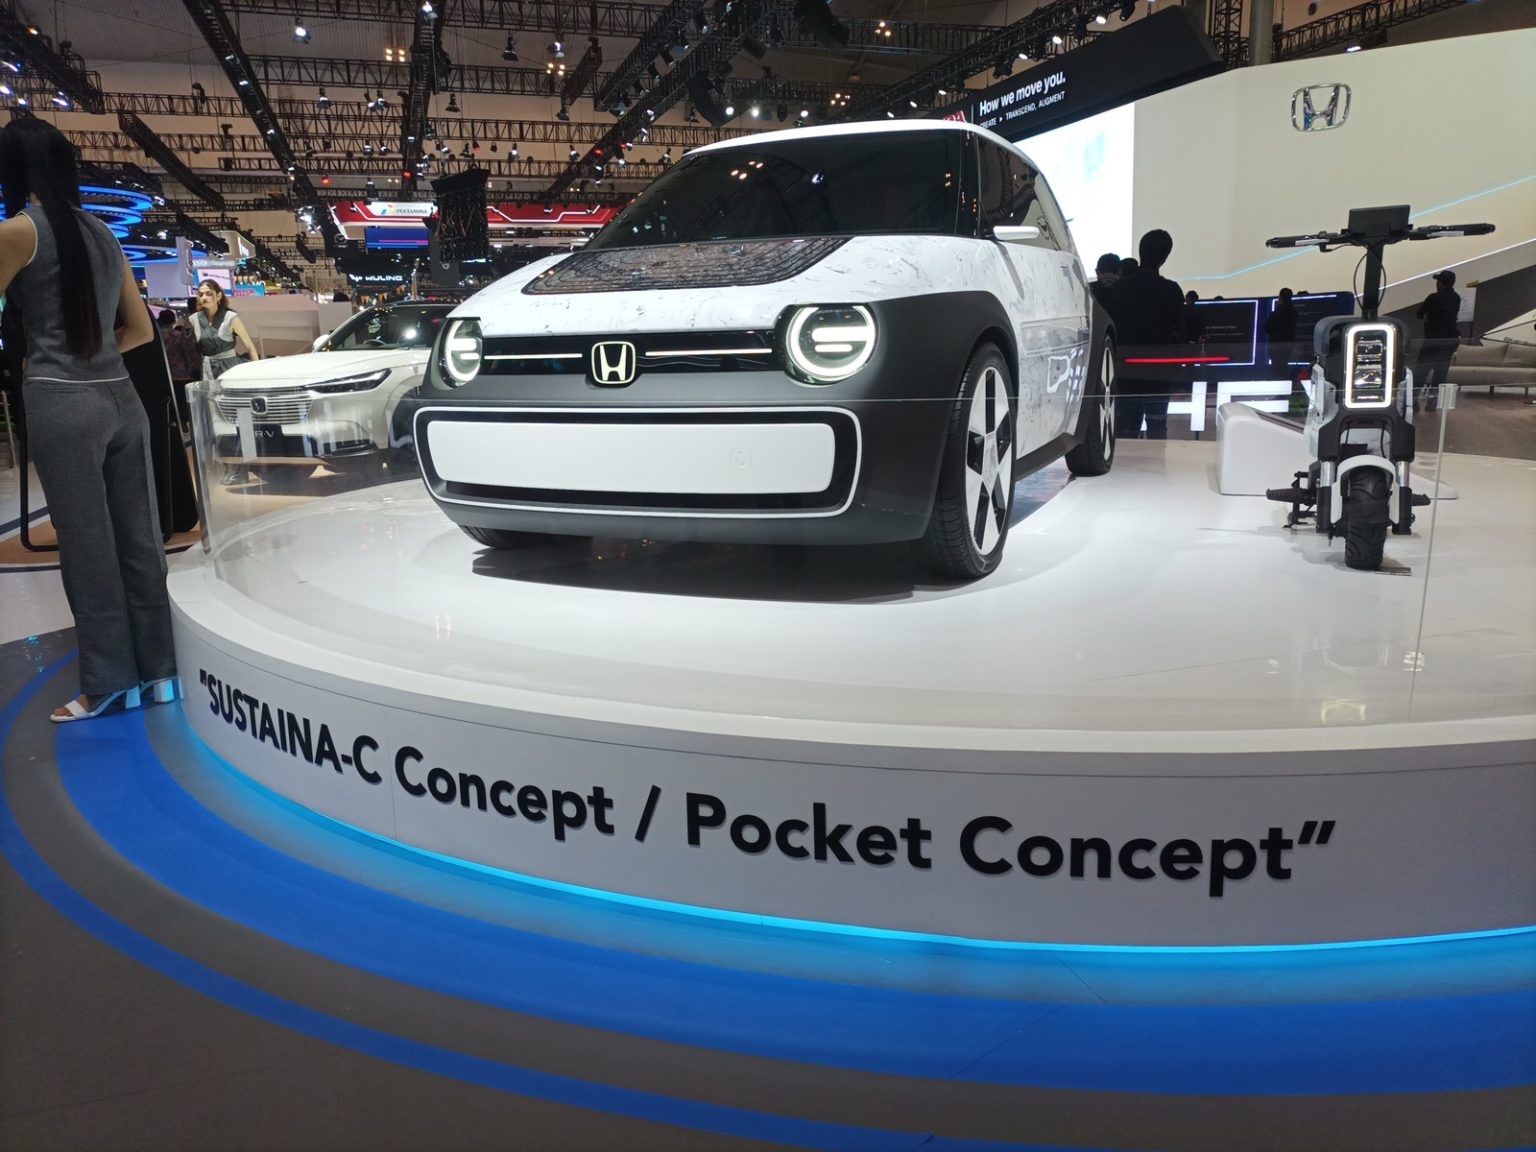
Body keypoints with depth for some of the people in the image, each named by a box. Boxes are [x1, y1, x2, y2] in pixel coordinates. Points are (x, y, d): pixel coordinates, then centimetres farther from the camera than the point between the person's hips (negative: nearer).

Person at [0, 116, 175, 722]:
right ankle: (159, 671, 15)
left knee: (88, 548, 0)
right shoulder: (104, 235, 14)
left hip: (62, 403, -6)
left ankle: (110, 683, 7)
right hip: (120, 398, 6)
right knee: (138, 540, 8)